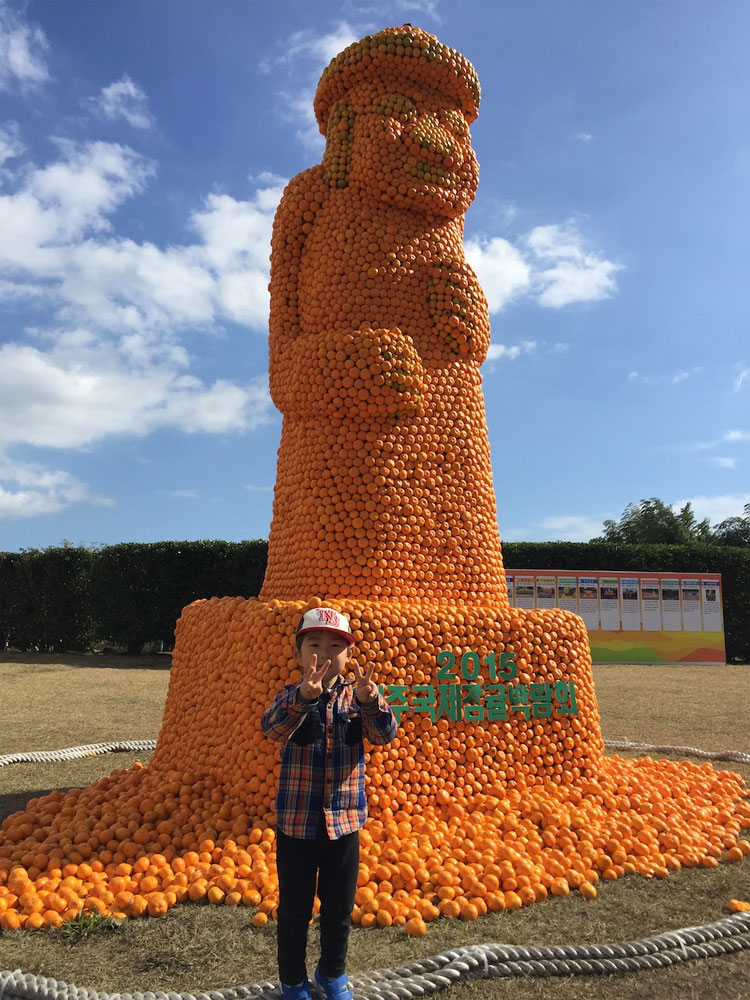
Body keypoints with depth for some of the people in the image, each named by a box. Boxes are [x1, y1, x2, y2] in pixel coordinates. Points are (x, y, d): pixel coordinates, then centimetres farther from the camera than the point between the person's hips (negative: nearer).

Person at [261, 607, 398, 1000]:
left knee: (339, 906, 18)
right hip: (296, 820, -1)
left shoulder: (357, 697, -6)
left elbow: (384, 734, -22)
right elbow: (273, 727, -31)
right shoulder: (290, 696, -10)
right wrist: (303, 698, -52)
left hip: (344, 820, 2)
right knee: (294, 907, 14)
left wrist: (370, 701, -44)